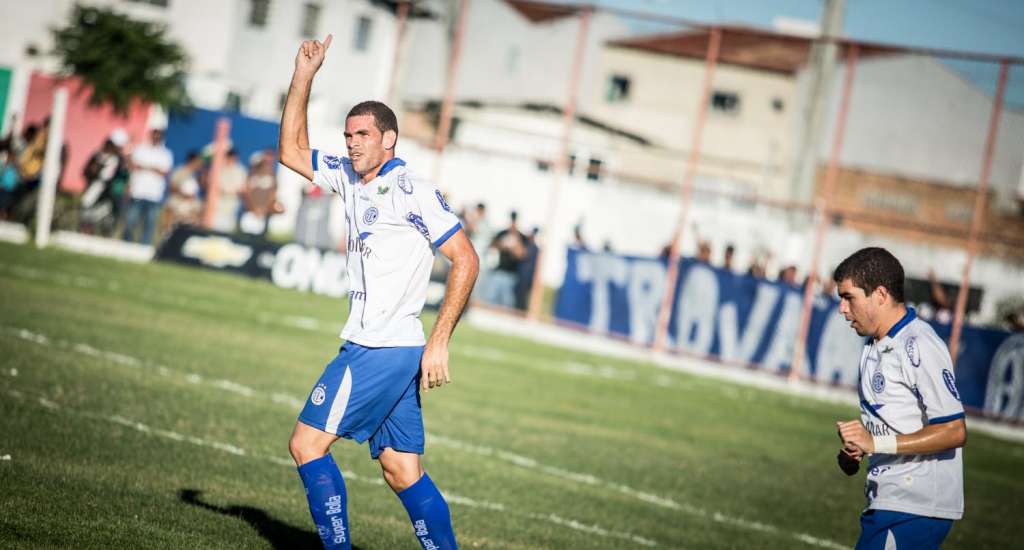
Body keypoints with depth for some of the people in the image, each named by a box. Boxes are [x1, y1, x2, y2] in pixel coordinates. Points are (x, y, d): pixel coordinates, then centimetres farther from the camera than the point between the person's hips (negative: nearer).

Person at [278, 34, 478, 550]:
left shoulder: (414, 191, -11)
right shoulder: (349, 177, 13)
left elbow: (466, 260, -13)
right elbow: (292, 150, 23)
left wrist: (439, 342, -17)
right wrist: (303, 76, 12)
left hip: (384, 350, -8)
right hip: (371, 348, 8)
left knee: (307, 444, -7)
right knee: (403, 472, 6)